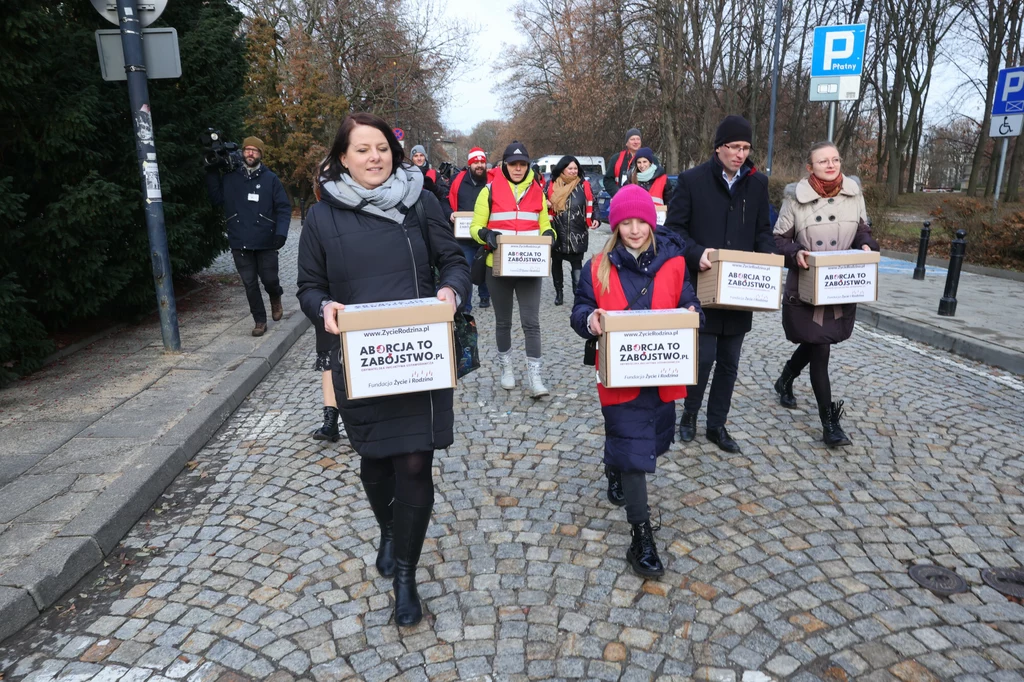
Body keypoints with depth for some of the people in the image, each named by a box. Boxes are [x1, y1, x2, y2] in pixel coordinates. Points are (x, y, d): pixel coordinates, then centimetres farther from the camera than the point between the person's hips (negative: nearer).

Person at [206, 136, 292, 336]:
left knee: (269, 279, 1)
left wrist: (281, 232, -15)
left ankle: (276, 298, 37)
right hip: (240, 242, 2)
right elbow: (216, 199, 7)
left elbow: (284, 207, -3)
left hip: (265, 242, -2)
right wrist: (211, 174, 1)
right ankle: (260, 321, 18)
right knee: (249, 284, 5)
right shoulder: (230, 178, 7)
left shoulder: (270, 178, 0)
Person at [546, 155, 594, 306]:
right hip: (557, 232, 2)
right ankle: (558, 293, 27)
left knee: (576, 263, -5)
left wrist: (594, 219, -9)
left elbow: (591, 204, 5)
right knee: (556, 262, 12)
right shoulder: (552, 185, 3)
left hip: (577, 233, -2)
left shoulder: (584, 185, 1)